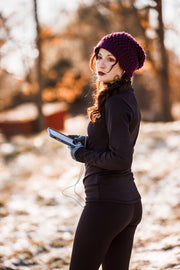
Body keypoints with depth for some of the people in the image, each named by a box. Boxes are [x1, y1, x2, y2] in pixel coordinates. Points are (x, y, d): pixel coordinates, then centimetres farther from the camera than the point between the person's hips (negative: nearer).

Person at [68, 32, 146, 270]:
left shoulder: (115, 103, -17)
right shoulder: (129, 98, 12)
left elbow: (121, 160, -23)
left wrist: (83, 154, -10)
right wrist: (87, 142, 10)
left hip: (106, 204, -9)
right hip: (130, 203, 9)